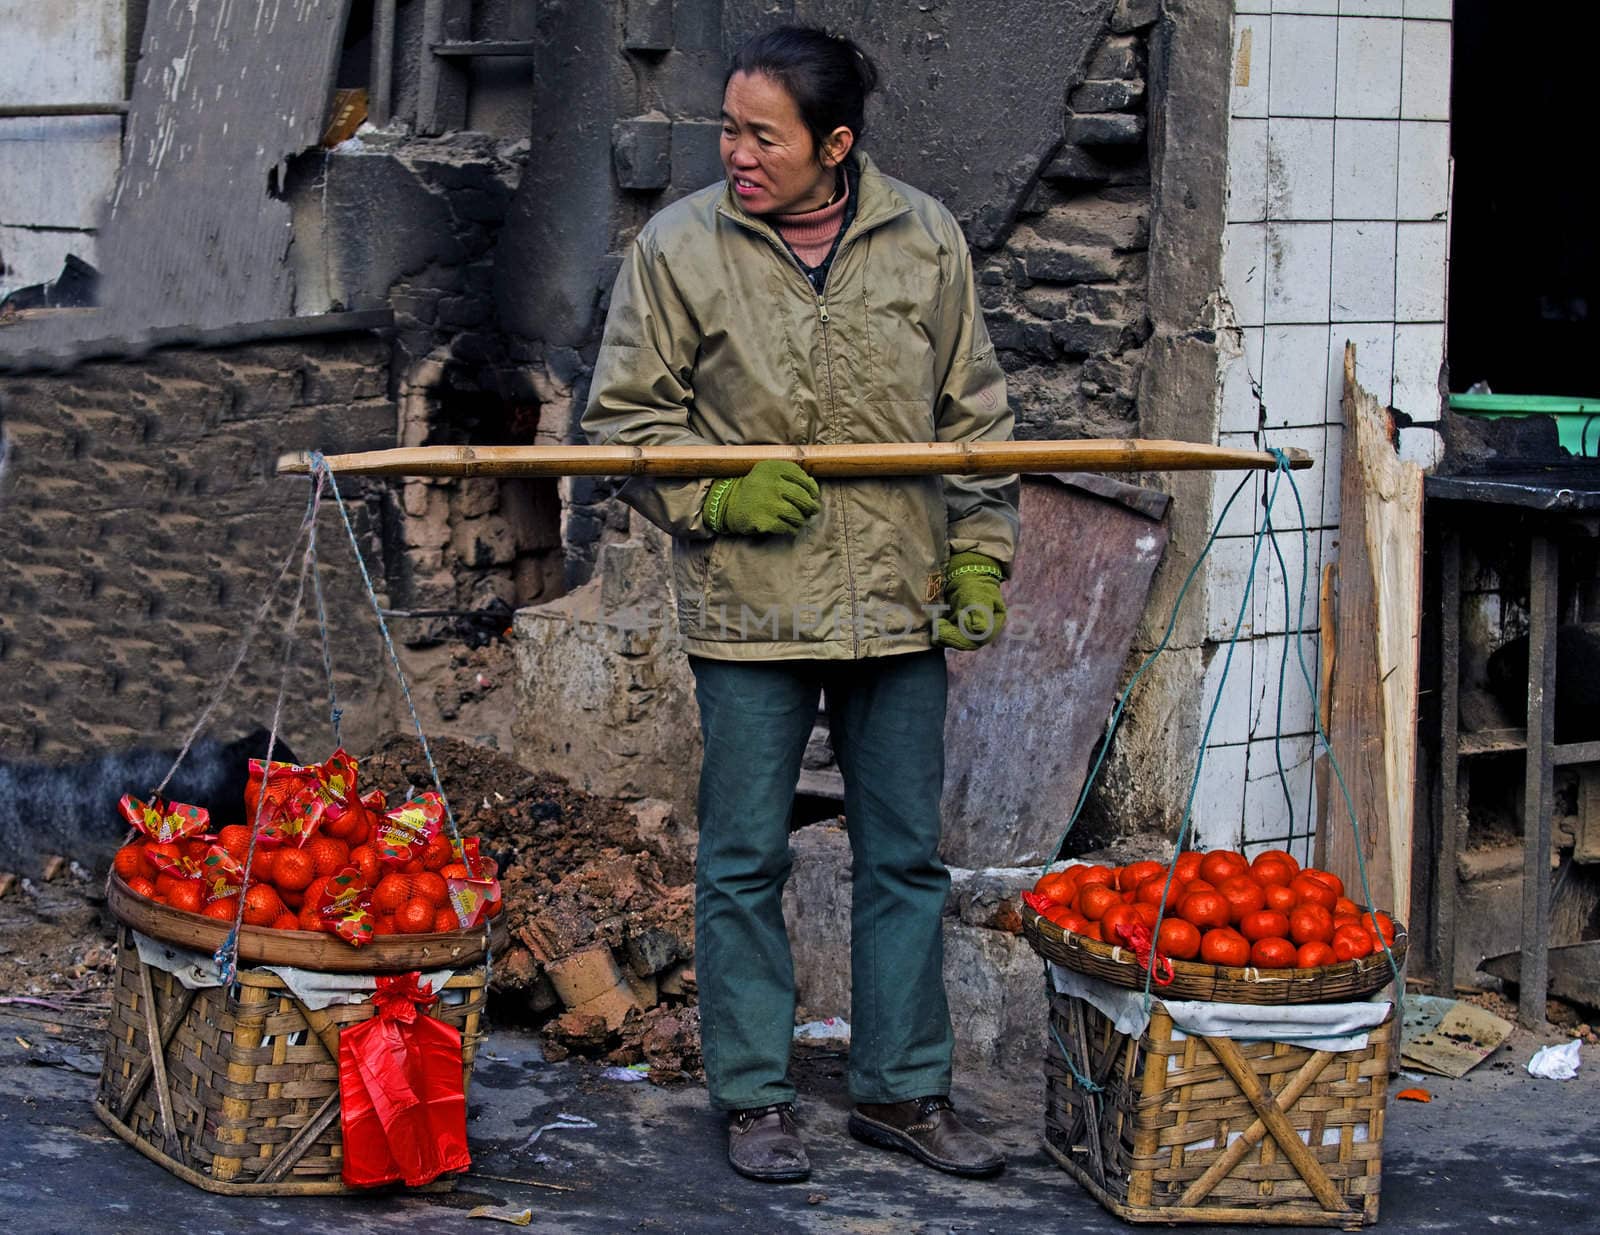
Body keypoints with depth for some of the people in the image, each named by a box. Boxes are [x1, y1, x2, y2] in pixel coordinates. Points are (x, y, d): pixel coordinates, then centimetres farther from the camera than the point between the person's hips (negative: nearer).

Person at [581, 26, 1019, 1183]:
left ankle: (905, 1089, 22)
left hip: (897, 605, 2)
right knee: (744, 861, 5)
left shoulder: (925, 240, 2)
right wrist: (719, 493, -13)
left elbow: (975, 414, 10)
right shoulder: (680, 247, -4)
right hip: (749, 608, -2)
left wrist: (979, 556, 6)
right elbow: (625, 416, 2)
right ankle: (756, 1098, 18)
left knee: (905, 858, 10)